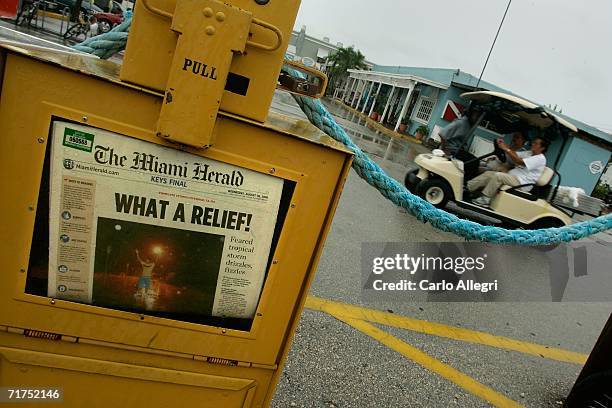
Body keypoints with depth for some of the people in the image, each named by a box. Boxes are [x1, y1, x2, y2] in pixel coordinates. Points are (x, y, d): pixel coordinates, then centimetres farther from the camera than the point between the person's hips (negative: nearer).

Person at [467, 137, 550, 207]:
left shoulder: (540, 158, -9)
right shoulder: (530, 153, 20)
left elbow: (520, 162, -21)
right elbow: (514, 154, 10)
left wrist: (506, 149, -22)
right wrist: (504, 145, -8)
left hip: (520, 181, -9)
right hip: (511, 175, 10)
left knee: (498, 175, -31)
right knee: (488, 174, -1)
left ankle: (485, 200, -27)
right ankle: (467, 187, -6)